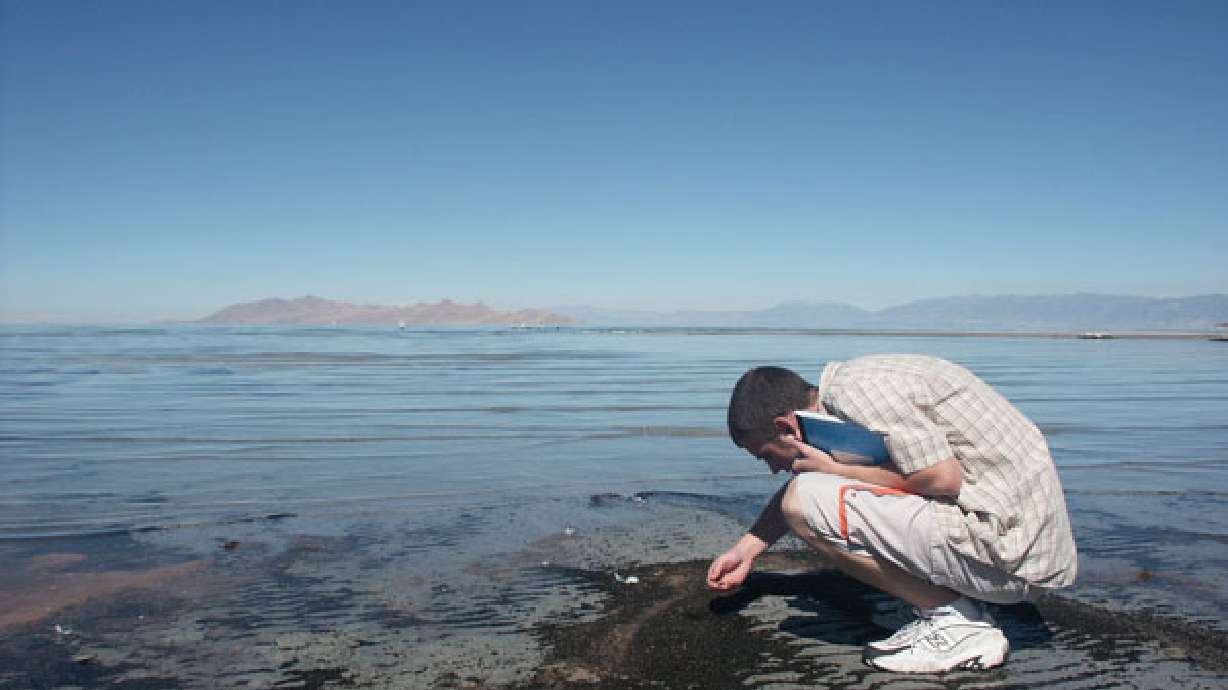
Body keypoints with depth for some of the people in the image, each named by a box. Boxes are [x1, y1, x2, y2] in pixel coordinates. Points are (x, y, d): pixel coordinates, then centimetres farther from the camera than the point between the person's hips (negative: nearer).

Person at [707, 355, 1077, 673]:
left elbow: (943, 478, -21)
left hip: (1012, 549, -10)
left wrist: (835, 471, -11)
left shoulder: (853, 388, -16)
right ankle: (961, 602, 11)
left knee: (802, 502, -15)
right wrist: (745, 550, 26)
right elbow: (807, 475, 25)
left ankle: (957, 622, -5)